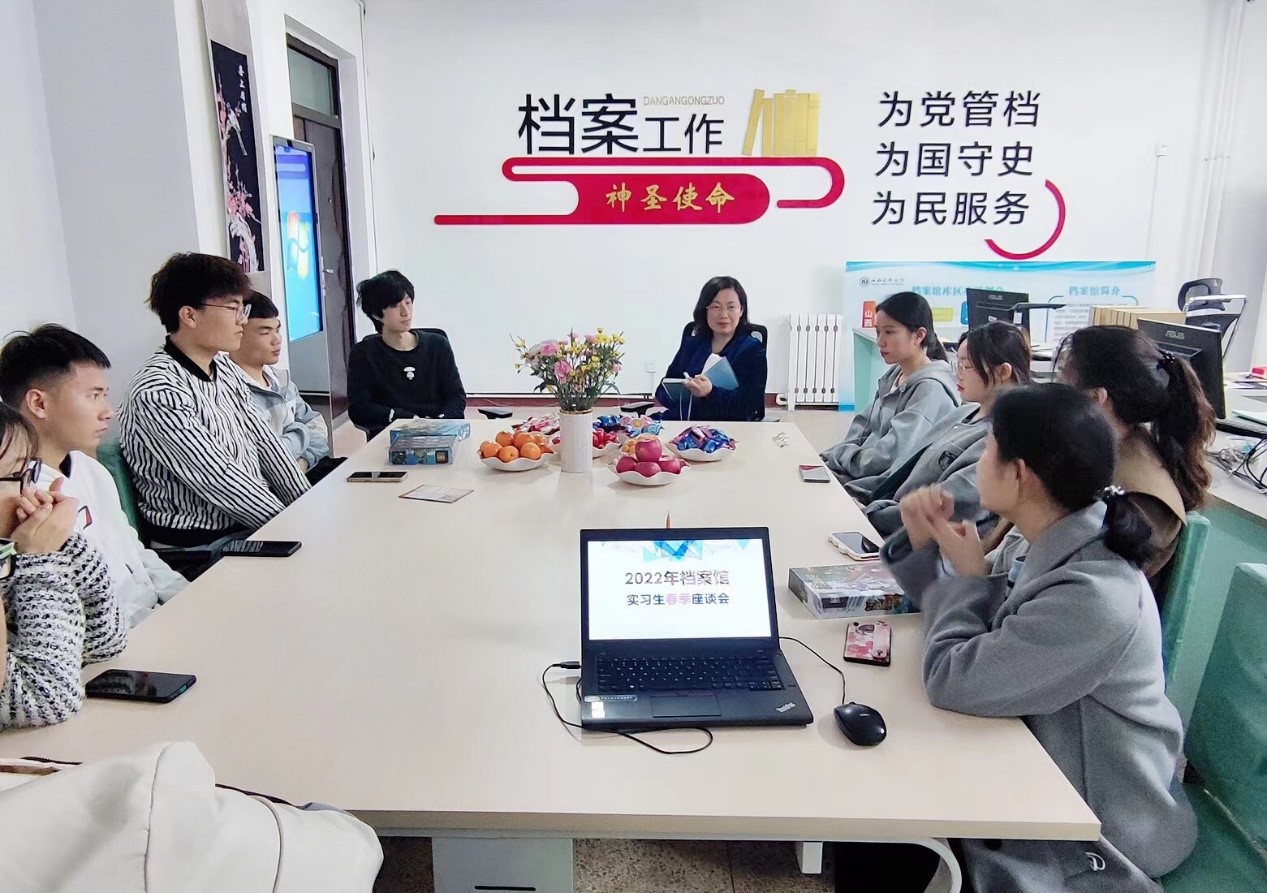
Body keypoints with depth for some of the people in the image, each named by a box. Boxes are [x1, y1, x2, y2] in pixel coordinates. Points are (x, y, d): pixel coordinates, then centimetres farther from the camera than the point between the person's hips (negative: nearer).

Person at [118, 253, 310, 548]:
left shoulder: (225, 368, 7)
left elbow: (262, 441, 8)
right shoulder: (156, 394, -19)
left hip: (254, 523, 8)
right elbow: (219, 481, -21)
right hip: (202, 545, -8)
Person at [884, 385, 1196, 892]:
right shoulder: (1053, 544, -5)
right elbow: (960, 605, 9)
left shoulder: (1093, 596, -33)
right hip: (1041, 765, 7)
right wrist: (922, 545, -9)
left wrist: (968, 573, -16)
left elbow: (952, 680, -30)